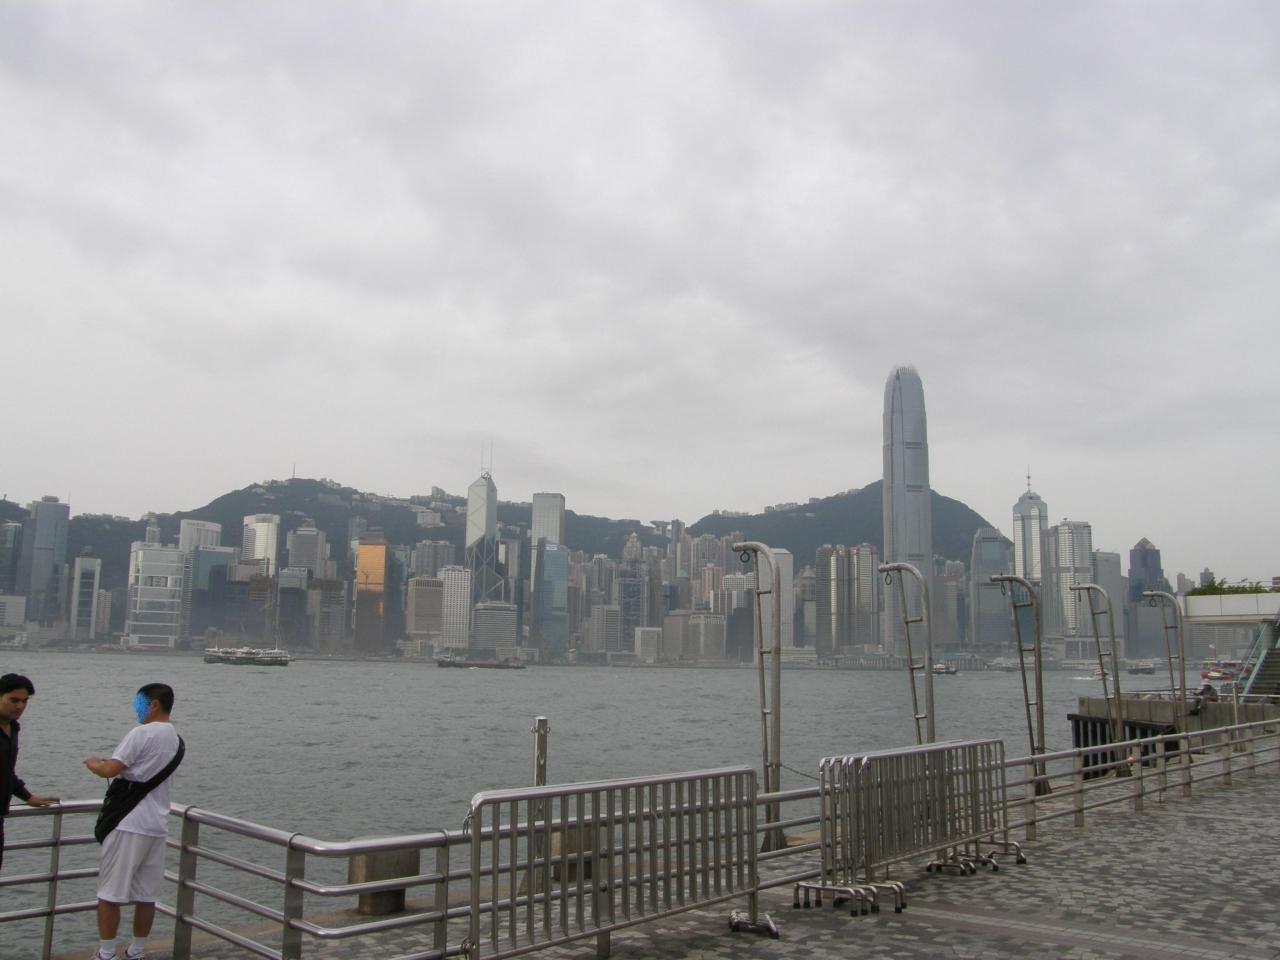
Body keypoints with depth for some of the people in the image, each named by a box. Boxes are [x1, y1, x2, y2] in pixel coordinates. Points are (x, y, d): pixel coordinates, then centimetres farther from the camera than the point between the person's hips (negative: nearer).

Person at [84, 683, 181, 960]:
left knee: (110, 893, 3)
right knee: (146, 895, 11)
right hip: (157, 826, 7)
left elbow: (109, 771, -18)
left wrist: (93, 763, 2)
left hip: (128, 824, -7)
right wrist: (114, 763, 23)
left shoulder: (141, 733, -12)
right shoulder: (175, 739, 14)